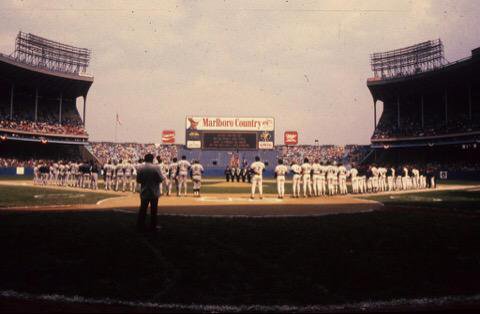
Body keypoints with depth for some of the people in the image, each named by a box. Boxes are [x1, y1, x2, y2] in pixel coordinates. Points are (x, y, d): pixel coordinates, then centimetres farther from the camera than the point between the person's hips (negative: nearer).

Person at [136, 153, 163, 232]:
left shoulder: (140, 168, -4)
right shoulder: (156, 168, -14)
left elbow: (138, 180, 0)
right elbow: (160, 179, -11)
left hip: (144, 192, 3)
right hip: (154, 192, -3)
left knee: (142, 209, 10)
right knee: (153, 210, 7)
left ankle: (140, 226, 12)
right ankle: (153, 226, 12)